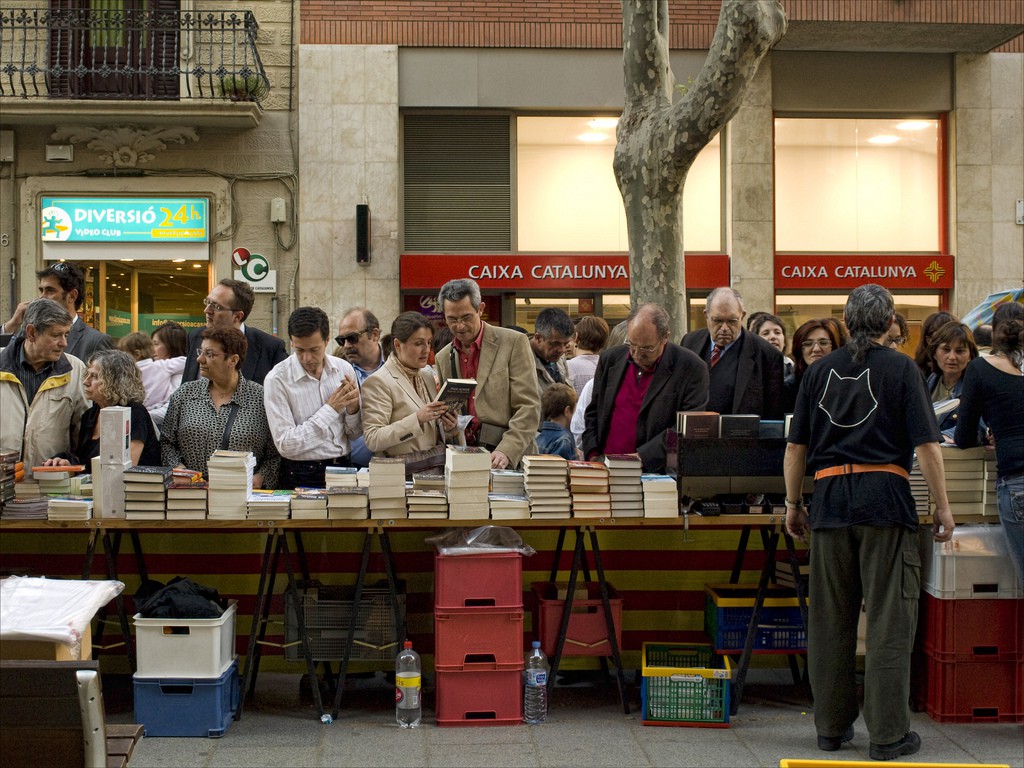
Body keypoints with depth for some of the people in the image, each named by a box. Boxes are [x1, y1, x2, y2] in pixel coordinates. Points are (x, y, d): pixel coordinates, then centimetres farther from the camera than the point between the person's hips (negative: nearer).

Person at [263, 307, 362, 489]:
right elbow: (285, 445, -14)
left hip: (342, 468, 3)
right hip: (301, 478, -3)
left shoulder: (344, 369, 4)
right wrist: (330, 409, -12)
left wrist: (352, 410, -9)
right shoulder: (277, 379, -9)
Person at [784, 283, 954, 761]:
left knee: (829, 619, 10)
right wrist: (942, 506, 1)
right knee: (889, 619, 1)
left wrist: (793, 504, 19)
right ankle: (888, 734, 2)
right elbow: (925, 444, -6)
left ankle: (831, 727, 18)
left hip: (829, 499, 4)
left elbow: (796, 446, 10)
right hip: (885, 497, -4)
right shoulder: (899, 368, -1)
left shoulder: (819, 370, 10)